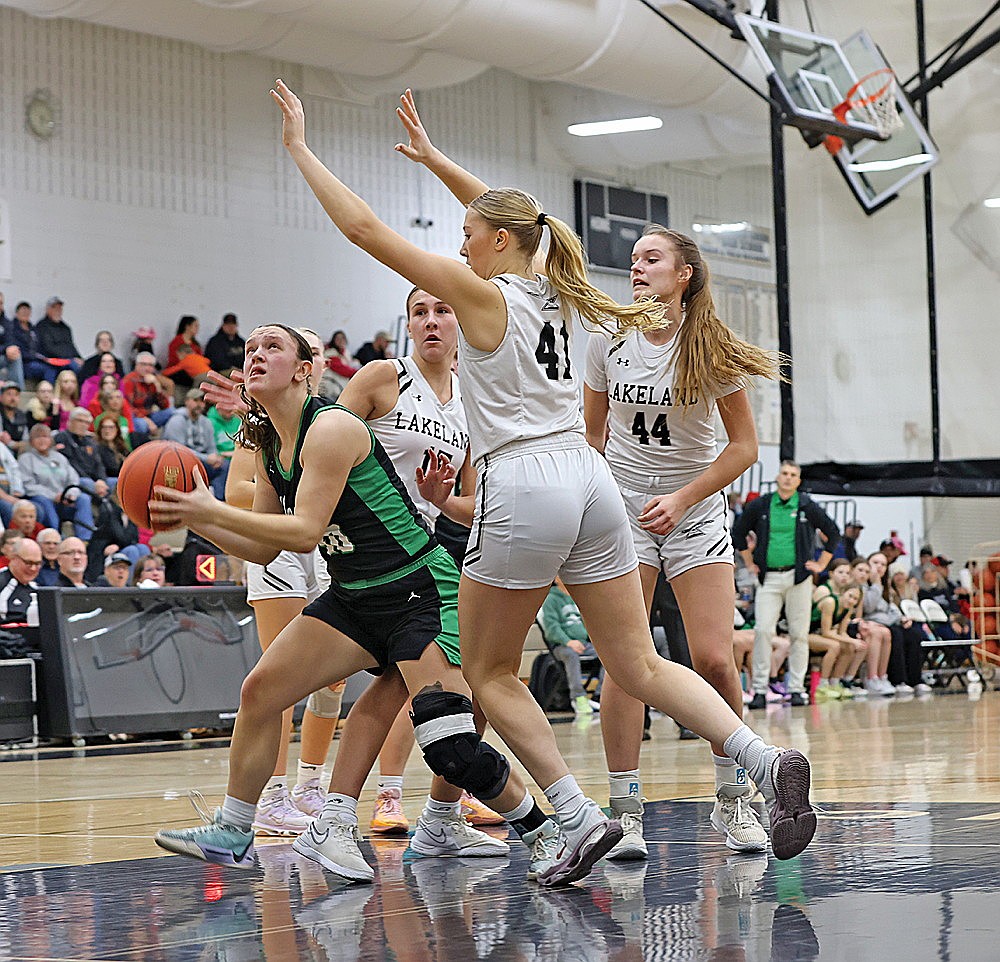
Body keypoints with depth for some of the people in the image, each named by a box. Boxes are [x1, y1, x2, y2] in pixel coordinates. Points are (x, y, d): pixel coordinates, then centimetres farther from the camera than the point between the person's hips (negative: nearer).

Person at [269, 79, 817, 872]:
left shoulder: (482, 293, -3)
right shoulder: (552, 290, 16)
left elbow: (364, 228, -4)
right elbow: (507, 215, 37)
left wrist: (301, 148, 5)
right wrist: (431, 156, 40)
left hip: (524, 488, -7)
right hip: (590, 480, 7)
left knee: (489, 674, 8)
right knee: (639, 667, 6)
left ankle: (581, 819, -5)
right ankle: (765, 761, -14)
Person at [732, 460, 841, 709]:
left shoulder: (807, 507, 4)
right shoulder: (759, 506, 6)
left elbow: (833, 532, 11)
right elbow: (738, 533, 18)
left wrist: (822, 564, 6)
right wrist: (750, 563, 13)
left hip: (798, 577, 0)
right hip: (768, 578, 0)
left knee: (799, 634, 2)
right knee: (763, 631, -10)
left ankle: (796, 688, 10)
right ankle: (759, 689, -5)